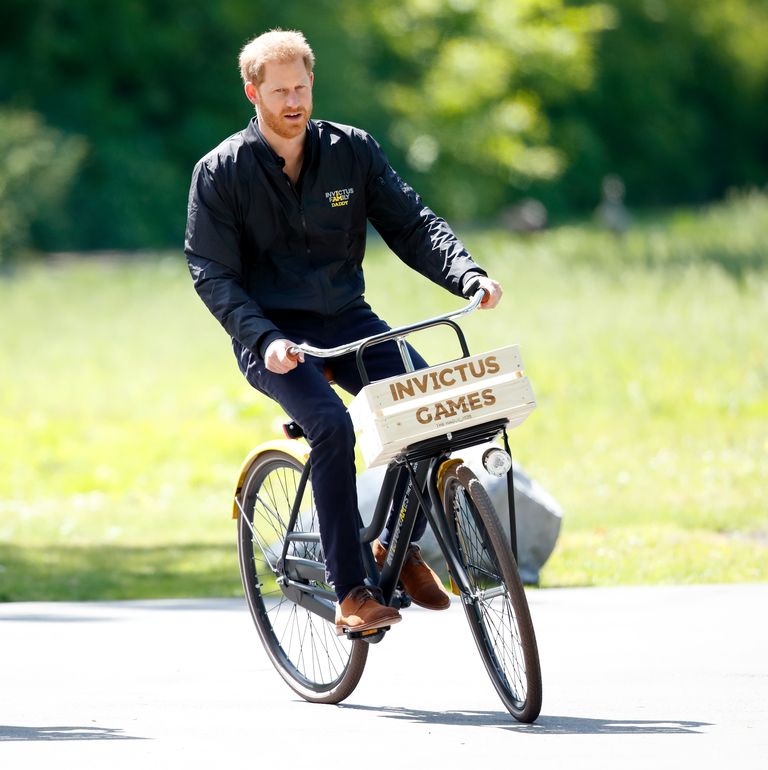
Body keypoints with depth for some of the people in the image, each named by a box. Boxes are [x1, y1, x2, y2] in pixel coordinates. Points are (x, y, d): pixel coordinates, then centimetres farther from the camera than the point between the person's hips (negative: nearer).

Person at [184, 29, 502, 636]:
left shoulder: (351, 151, 4)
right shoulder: (222, 172, -4)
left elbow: (412, 223, 3)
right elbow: (212, 273, -7)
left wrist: (468, 274, -16)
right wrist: (264, 338, -23)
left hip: (346, 320, 4)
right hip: (273, 336, -4)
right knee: (332, 425, -32)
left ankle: (399, 546, 2)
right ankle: (352, 595, -27)